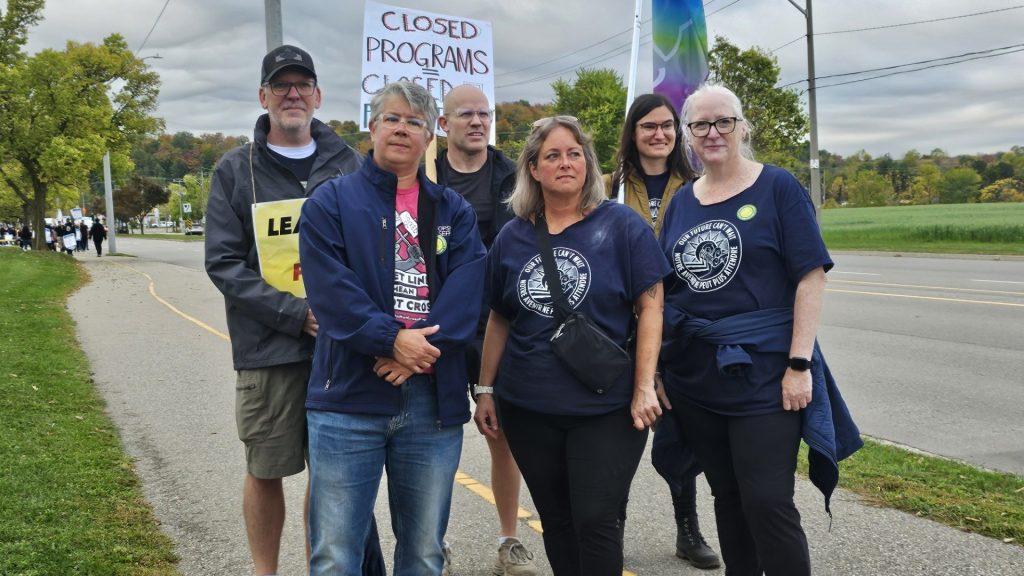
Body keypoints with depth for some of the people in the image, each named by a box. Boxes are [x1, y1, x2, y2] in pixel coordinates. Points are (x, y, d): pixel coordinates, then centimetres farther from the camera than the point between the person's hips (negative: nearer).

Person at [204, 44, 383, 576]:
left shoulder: (346, 163, 8)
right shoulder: (236, 170, 3)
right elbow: (223, 263, -4)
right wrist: (295, 313, -15)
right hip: (268, 350, -1)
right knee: (266, 470, 7)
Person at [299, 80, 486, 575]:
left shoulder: (454, 211, 12)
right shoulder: (331, 202, 5)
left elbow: (464, 292, -2)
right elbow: (330, 289, -9)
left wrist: (421, 351, -16)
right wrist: (392, 339, -18)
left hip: (434, 398, 3)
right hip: (349, 395, -2)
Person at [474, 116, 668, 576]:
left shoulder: (621, 225, -5)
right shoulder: (512, 237, 6)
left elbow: (650, 306, -7)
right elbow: (499, 318, 13)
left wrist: (644, 387, -13)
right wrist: (486, 390, 10)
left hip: (606, 407, -3)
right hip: (528, 408, 4)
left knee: (595, 522, -4)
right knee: (556, 522, 13)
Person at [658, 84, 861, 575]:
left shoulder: (777, 188, -4)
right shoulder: (682, 201, 10)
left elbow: (811, 277, -9)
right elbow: (662, 289, 14)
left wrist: (800, 364, -16)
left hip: (763, 373, -5)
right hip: (693, 376, 5)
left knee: (767, 502, -6)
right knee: (726, 496, 14)